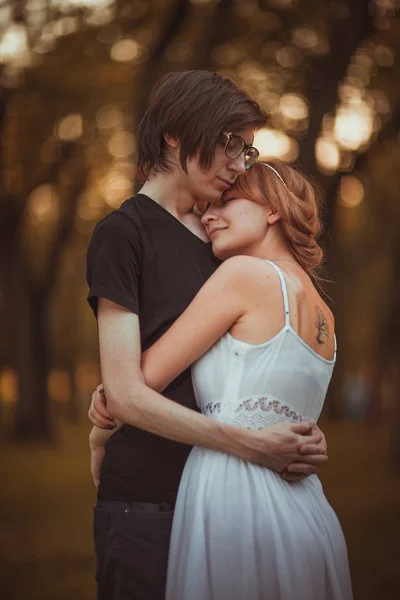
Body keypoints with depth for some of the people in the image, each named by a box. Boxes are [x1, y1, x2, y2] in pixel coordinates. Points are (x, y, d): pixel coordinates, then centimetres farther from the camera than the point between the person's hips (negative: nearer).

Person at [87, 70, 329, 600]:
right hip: (148, 501, -7)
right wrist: (251, 444, -18)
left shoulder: (211, 239, 17)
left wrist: (298, 435, -4)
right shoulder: (122, 233, -6)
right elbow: (125, 394, -14)